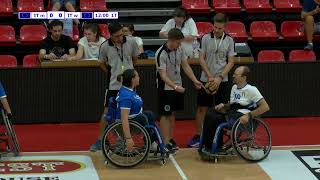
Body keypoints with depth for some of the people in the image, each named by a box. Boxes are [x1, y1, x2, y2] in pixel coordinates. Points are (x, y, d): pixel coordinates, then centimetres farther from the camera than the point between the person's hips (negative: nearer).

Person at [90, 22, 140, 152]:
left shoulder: (131, 42, -7)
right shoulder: (105, 46, -9)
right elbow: (102, 63, 8)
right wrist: (111, 73, 3)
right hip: (113, 84, -1)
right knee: (107, 112, -1)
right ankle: (100, 141, 7)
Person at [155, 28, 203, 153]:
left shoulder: (179, 49, -1)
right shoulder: (161, 54, -23)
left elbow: (185, 66, 8)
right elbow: (163, 75, -25)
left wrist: (195, 81, -1)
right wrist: (175, 87, -36)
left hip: (178, 88, 7)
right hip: (165, 88, -7)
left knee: (172, 113, 14)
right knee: (165, 115, -4)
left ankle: (170, 139, 23)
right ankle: (165, 142, -2)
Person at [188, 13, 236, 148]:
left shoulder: (229, 40, 0)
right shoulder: (206, 38, -1)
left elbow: (231, 62, -1)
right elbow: (201, 59, -1)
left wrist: (219, 77, -11)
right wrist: (210, 76, -10)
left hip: (222, 81, 0)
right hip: (206, 79, 0)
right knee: (201, 108, 3)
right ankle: (198, 136, 13)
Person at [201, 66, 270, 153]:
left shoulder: (251, 89, -5)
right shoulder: (234, 87, 20)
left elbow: (265, 107, -12)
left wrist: (248, 115, -21)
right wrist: (223, 106, 6)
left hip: (242, 118, -7)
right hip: (231, 113, 7)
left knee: (216, 119, -27)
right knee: (209, 116, -17)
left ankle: (218, 148, -14)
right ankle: (207, 146, -17)